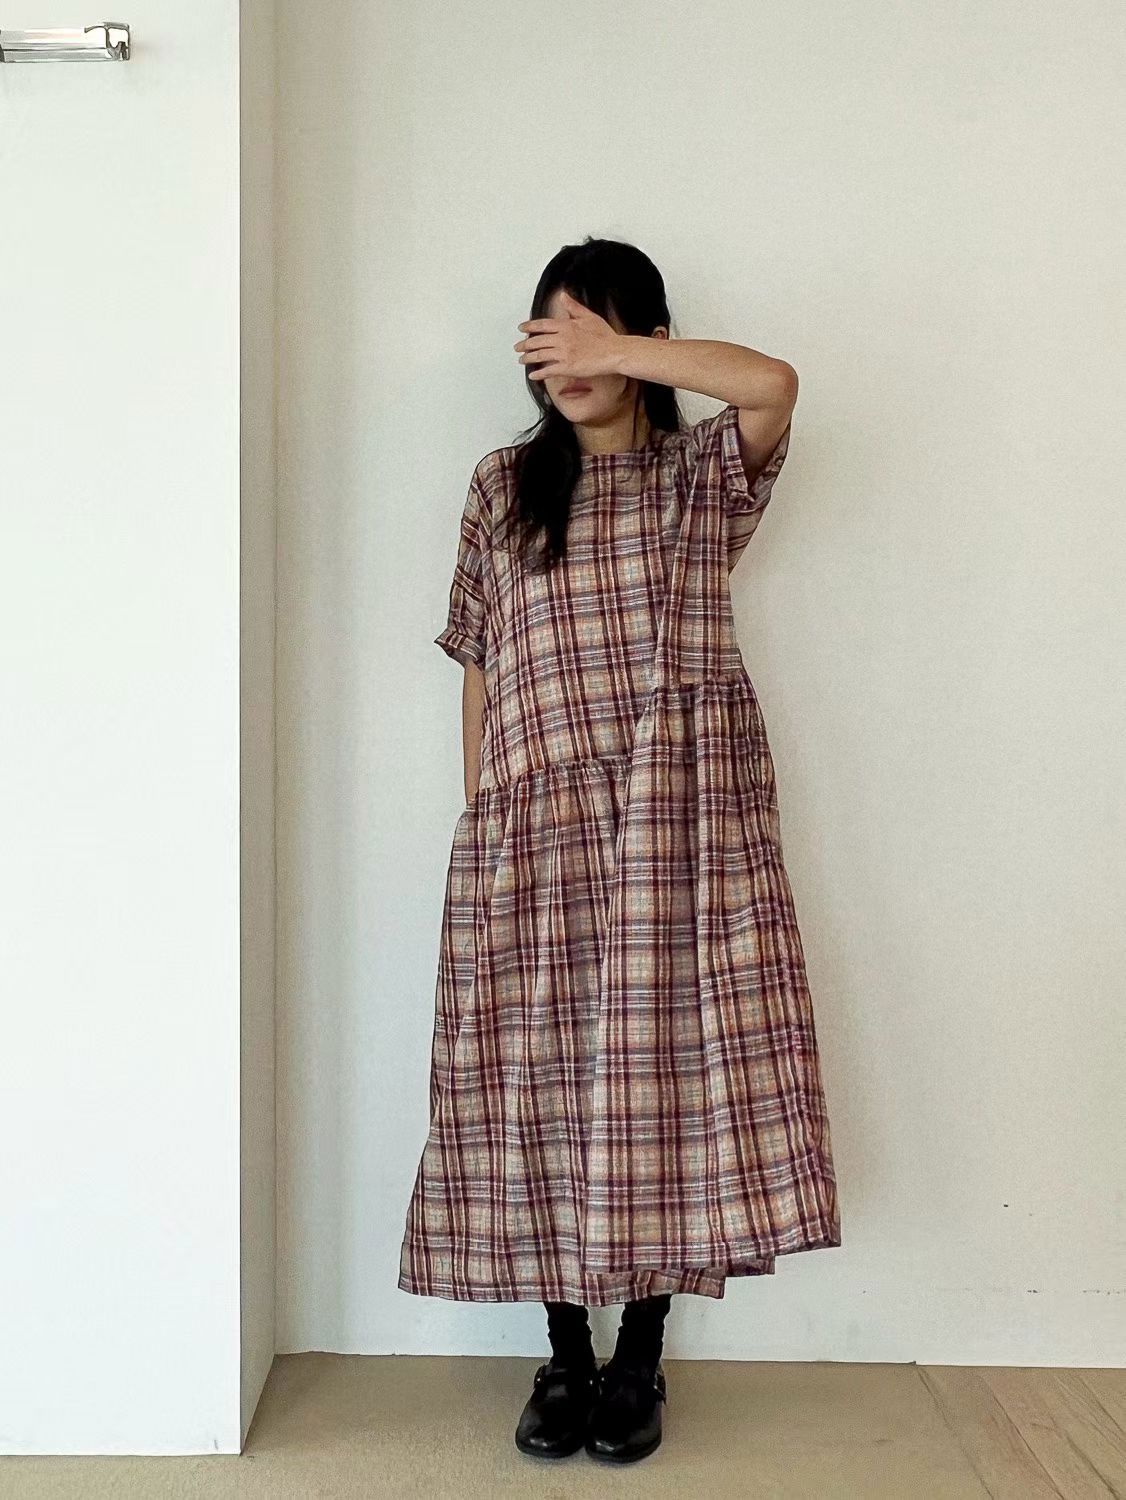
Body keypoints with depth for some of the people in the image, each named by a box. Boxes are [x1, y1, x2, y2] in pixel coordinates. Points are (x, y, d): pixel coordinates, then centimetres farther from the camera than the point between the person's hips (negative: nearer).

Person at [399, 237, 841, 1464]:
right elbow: (479, 663, 13)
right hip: (535, 822, 2)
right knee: (540, 1078, 1)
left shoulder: (703, 475, 7)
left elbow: (773, 383, -16)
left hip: (680, 816, -2)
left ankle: (641, 1357, 15)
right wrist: (477, 811, 7)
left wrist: (617, 353, -10)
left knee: (668, 1067, -2)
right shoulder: (503, 486, 14)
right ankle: (565, 1354, 17)